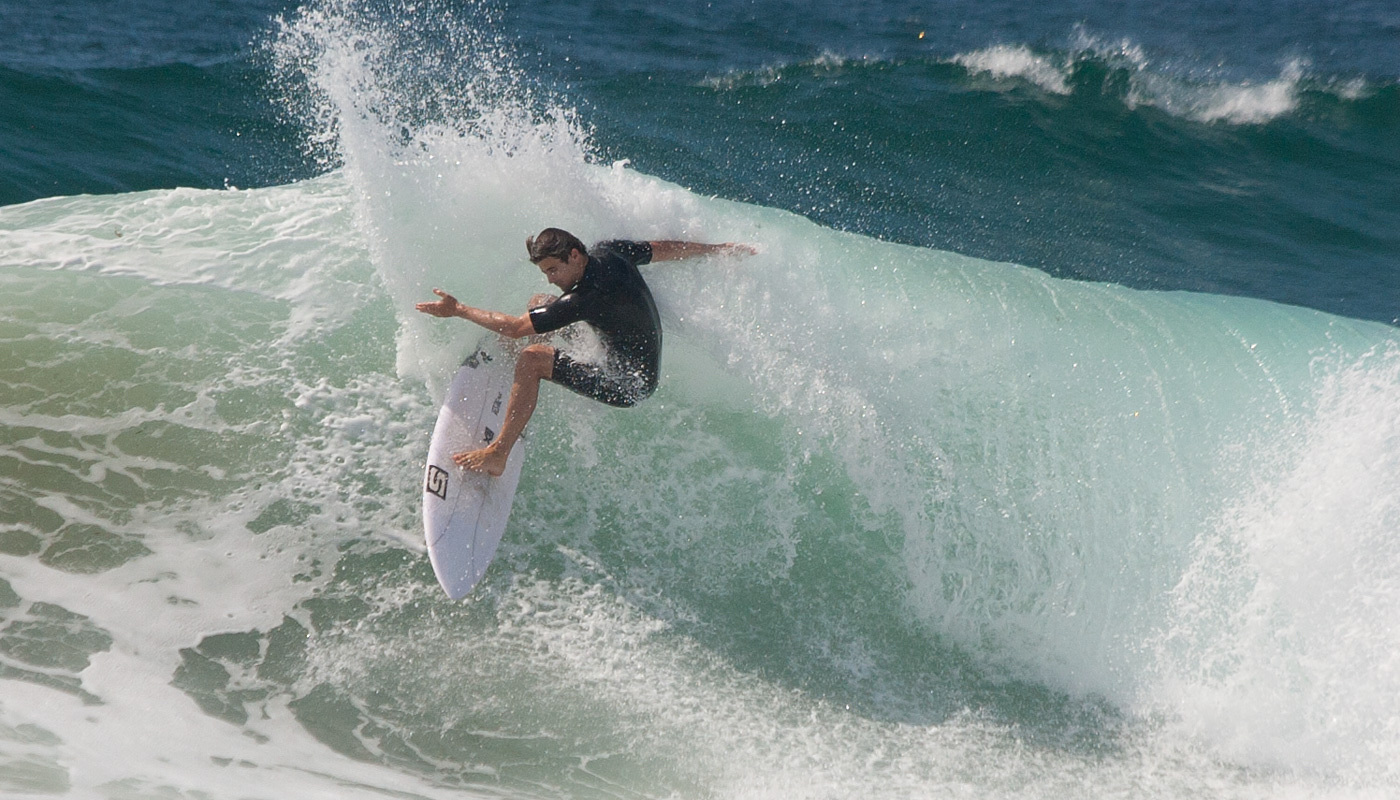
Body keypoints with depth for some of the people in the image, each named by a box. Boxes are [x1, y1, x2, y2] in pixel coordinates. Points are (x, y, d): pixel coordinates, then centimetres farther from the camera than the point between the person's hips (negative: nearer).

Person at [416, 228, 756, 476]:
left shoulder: (585, 299, -30)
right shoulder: (610, 252, -7)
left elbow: (514, 328, -26)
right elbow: (666, 249, 8)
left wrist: (458, 310, -17)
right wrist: (719, 248, 24)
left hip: (627, 387, -10)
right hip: (642, 370, 10)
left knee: (531, 360, -26)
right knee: (539, 304, 15)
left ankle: (497, 455, -22)